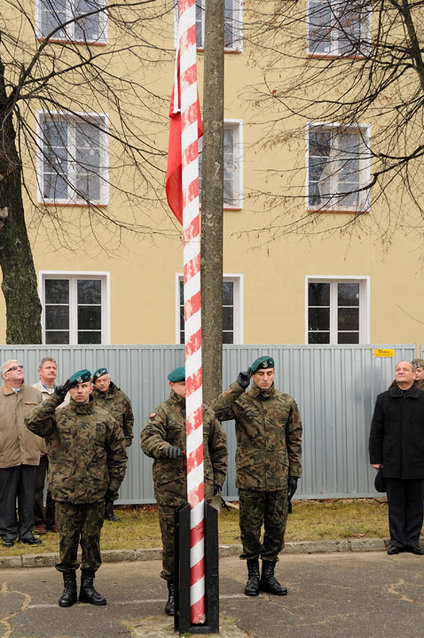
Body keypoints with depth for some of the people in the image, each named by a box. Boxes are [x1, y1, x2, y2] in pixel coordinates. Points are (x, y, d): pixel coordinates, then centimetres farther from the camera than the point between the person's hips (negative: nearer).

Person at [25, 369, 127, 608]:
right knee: (67, 540, 6)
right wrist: (55, 399, -20)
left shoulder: (104, 418, 4)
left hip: (95, 493, 1)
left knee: (91, 539, 9)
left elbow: (118, 453, 10)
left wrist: (114, 483, 6)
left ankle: (88, 586, 22)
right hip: (65, 492, -1)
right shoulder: (57, 417, 1)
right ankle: (69, 586, 20)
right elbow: (33, 423, -19)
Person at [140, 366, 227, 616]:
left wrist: (218, 477, 14)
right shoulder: (163, 412, 1)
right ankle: (173, 592, 14)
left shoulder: (207, 414, 13)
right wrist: (164, 447, -35)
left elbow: (219, 446, 20)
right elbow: (149, 438, -15)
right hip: (170, 487, -2)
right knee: (172, 541, 3)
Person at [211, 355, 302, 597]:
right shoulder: (241, 401, -3)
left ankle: (268, 574, 22)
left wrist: (294, 473, 6)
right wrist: (237, 387, -21)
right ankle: (253, 575, 21)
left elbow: (295, 439, 10)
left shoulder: (287, 402, 6)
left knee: (276, 528, 9)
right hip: (249, 477, -2)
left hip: (279, 478, 2)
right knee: (250, 528, 6)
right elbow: (214, 412, -22)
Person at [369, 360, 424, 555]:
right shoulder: (384, 399, 4)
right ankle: (397, 540, 14)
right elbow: (376, 431, 6)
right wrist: (375, 458, 2)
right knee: (395, 504, 6)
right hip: (392, 463, 1)